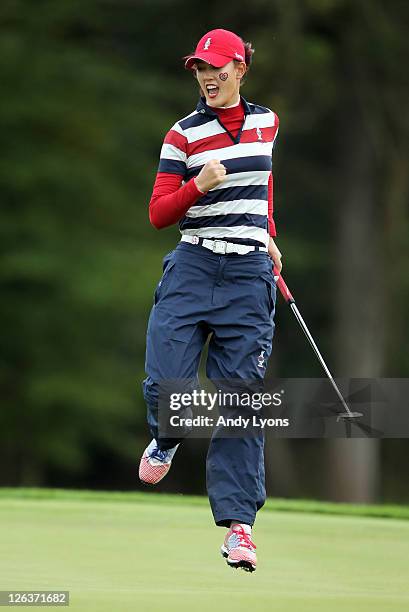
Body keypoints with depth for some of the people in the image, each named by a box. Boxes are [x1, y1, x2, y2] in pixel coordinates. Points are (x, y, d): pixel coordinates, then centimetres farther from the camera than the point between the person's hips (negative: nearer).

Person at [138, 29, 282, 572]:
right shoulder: (184, 135, 0)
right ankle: (166, 439, 24)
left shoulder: (266, 122, 10)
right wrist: (199, 186, -19)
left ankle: (237, 523, -1)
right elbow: (158, 215, -3)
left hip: (249, 273, 1)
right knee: (165, 386, -13)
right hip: (192, 267, -1)